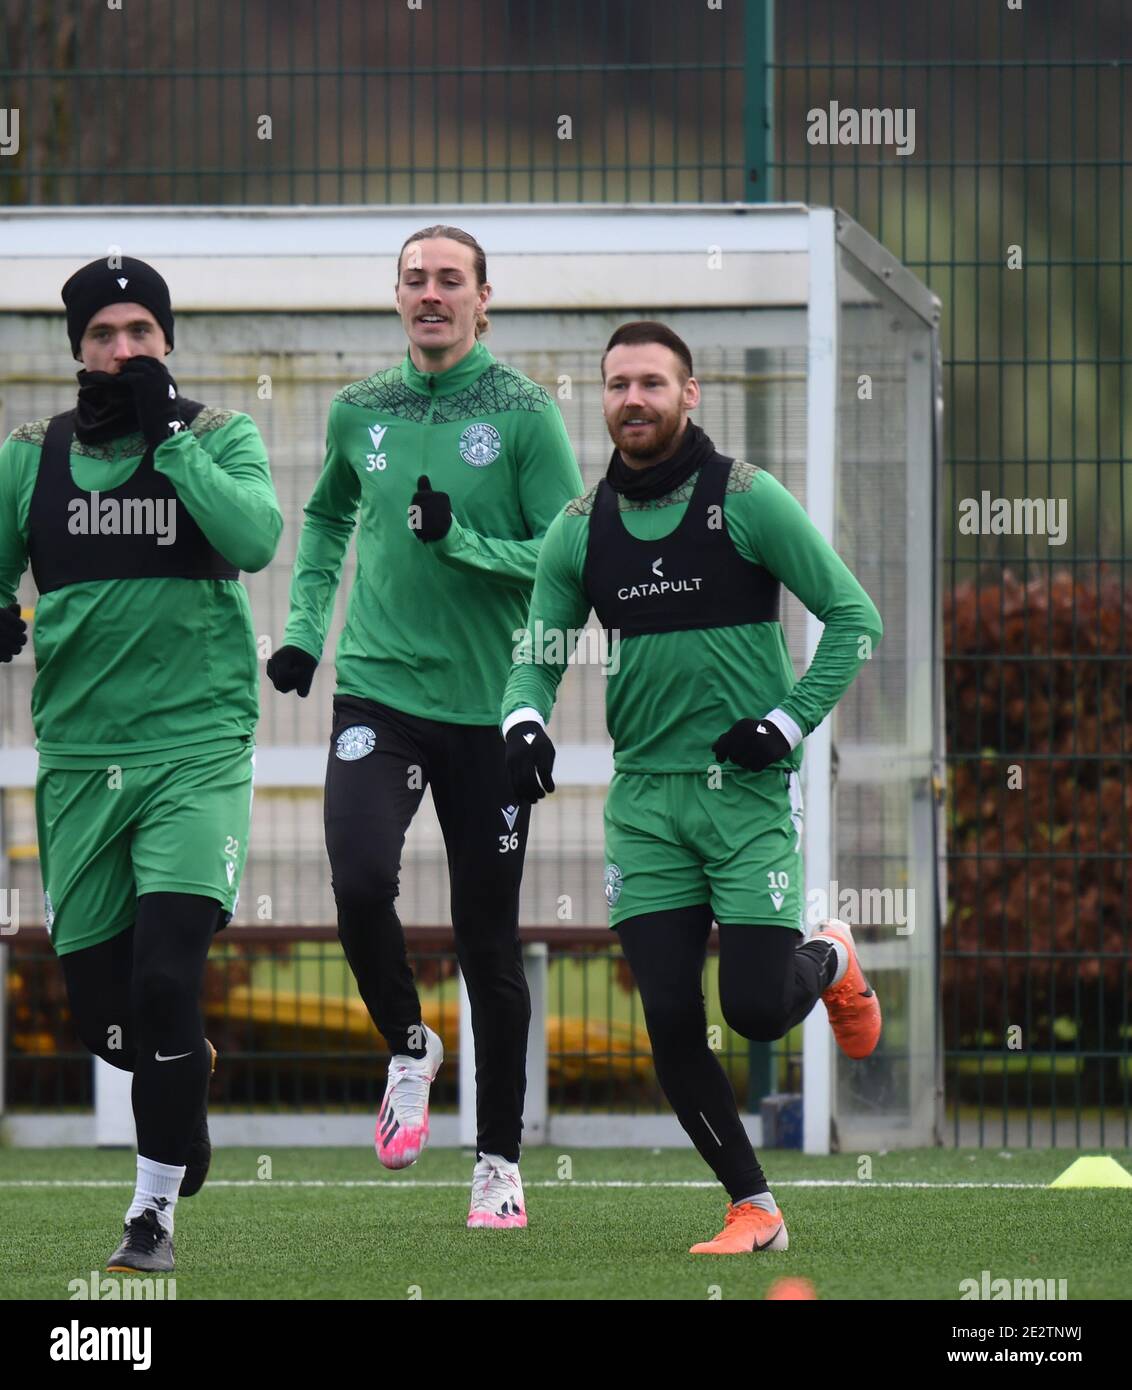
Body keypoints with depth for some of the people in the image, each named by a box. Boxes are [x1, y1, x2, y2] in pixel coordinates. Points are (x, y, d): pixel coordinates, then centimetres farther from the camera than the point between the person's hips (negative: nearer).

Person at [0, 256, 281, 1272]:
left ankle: (156, 1209, -6)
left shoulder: (219, 439, -1)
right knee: (104, 1015, 6)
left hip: (198, 748, -3)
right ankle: (188, 1074, 41)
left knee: (165, 979, -17)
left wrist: (168, 434, -18)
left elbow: (255, 540, -18)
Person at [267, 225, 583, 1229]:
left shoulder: (524, 414, -3)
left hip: (487, 705, -2)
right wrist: (305, 629, 19)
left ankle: (499, 1160, 15)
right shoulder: (362, 412, 8)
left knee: (489, 940, 3)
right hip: (378, 691, 2)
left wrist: (460, 540, -19)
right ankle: (409, 1047, 8)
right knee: (360, 880, -21)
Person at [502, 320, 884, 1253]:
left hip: (748, 790, -4)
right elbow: (538, 655, 12)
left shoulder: (747, 500, -6)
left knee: (757, 1009, -9)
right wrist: (524, 720, -10)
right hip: (645, 797, 4)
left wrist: (790, 722, -10)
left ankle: (831, 962, 28)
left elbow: (854, 617, -2)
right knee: (671, 1023, -4)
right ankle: (754, 1210, 9)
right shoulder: (580, 529, 7)